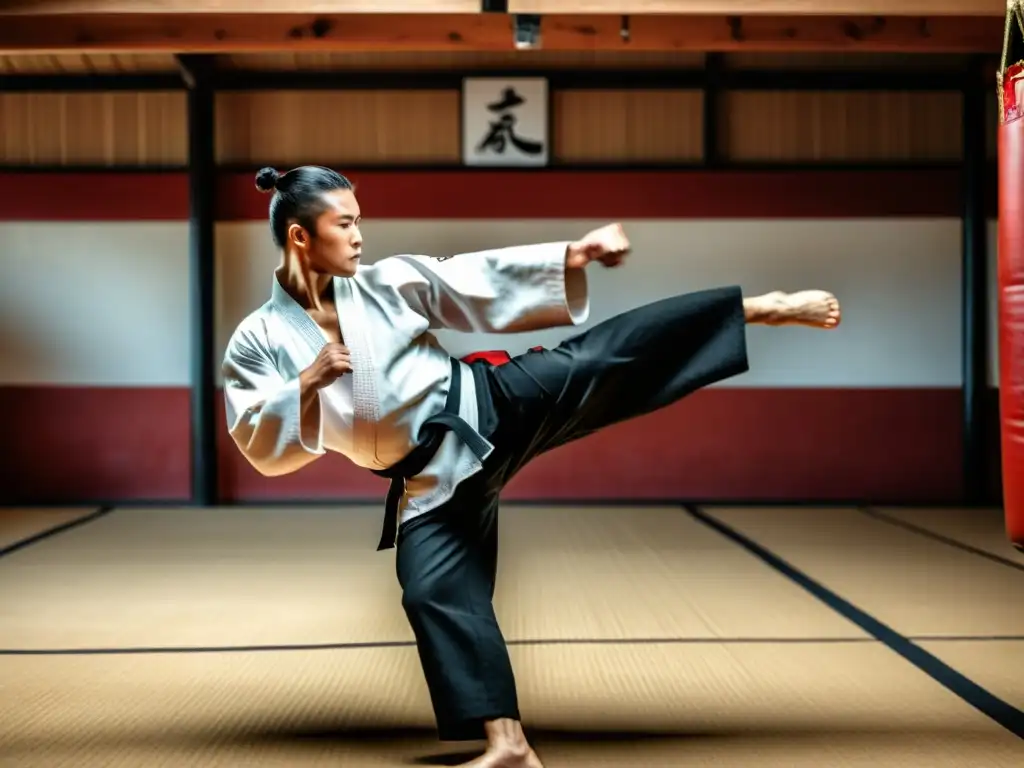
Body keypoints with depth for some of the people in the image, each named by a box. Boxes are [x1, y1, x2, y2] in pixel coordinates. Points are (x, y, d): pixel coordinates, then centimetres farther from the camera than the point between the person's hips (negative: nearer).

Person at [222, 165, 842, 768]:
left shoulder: (386, 281, 1)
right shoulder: (258, 342, -1)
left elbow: (479, 283, -1)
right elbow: (262, 447, -3)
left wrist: (573, 256, -8)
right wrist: (308, 384, -19)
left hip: (492, 405, 0)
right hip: (431, 478, 1)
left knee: (610, 361, -15)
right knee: (437, 597, -7)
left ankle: (762, 307, -12)